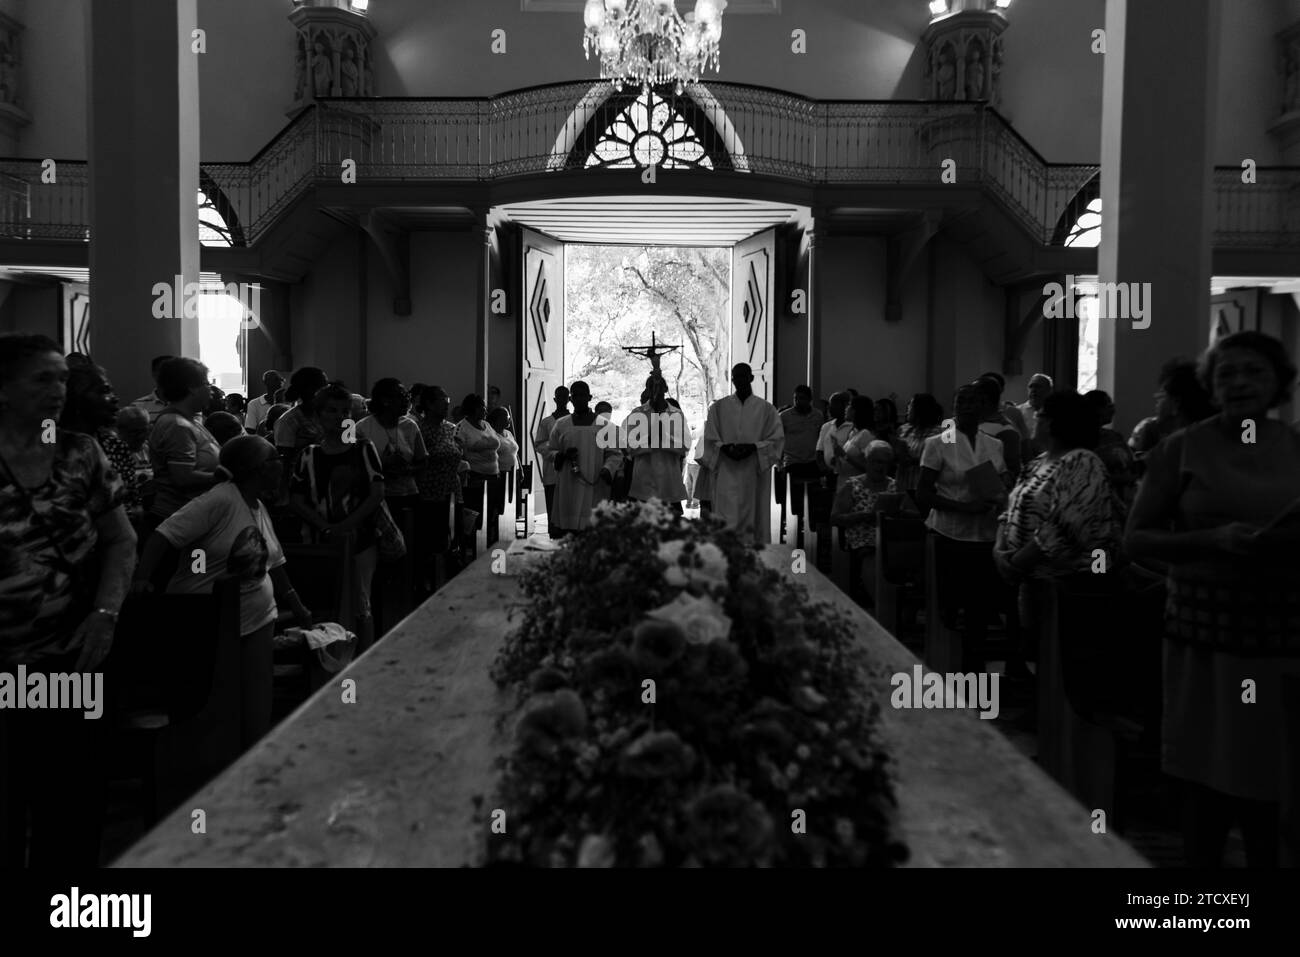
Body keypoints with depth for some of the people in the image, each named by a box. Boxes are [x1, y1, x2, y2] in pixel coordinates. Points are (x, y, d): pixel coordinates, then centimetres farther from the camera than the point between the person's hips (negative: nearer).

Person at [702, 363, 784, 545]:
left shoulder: (766, 408, 7)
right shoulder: (718, 407, 9)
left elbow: (777, 438, 1)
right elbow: (710, 437, 5)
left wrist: (752, 447, -14)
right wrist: (725, 448, -14)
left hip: (755, 471, 0)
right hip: (727, 471, 0)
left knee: (754, 519, 4)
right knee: (727, 519, -8)